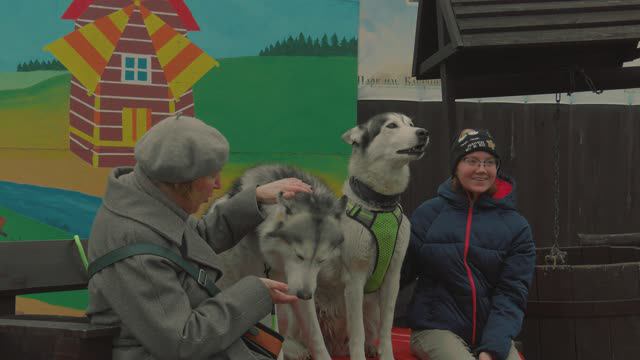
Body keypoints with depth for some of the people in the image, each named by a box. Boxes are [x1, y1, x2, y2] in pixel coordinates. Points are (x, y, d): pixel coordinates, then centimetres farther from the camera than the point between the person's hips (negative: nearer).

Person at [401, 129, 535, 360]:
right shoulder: (428, 214, 1)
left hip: (493, 333, 2)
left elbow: (512, 293, -3)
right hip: (435, 327, -1)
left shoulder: (516, 227, 3)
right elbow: (401, 271, 5)